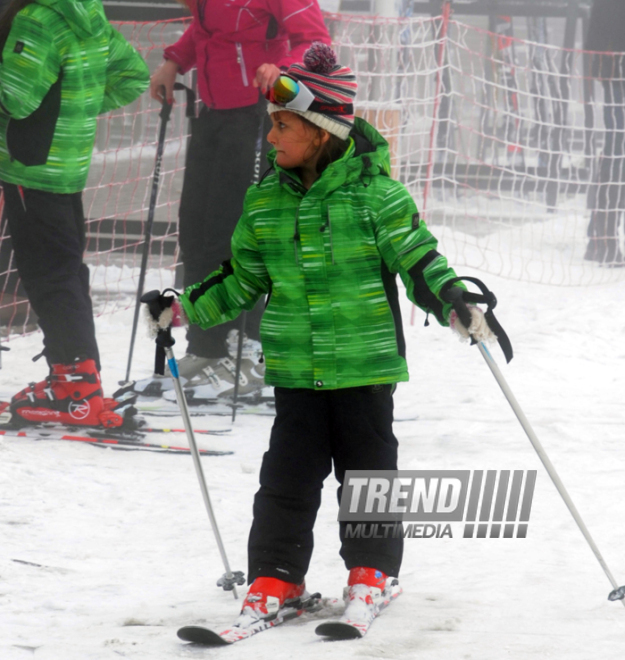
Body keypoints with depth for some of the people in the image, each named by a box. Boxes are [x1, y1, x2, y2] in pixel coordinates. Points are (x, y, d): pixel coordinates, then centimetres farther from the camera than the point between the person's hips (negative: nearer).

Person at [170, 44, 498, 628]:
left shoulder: (375, 195, -10)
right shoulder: (265, 204, 3)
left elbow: (418, 259, -10)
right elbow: (243, 279, 14)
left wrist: (453, 305, -24)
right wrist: (187, 310, 8)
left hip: (366, 361, -3)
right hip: (296, 366, 3)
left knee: (367, 465, 8)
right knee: (289, 471, 2)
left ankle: (371, 571, 23)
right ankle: (275, 577, 10)